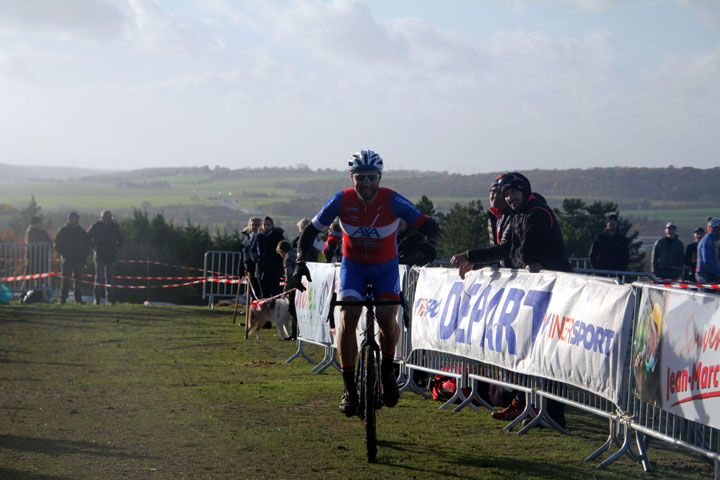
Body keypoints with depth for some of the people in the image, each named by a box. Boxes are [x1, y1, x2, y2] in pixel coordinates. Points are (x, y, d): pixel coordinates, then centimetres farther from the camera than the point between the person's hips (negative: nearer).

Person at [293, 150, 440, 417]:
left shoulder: (393, 201, -22)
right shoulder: (341, 201, -18)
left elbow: (429, 226, -22)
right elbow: (311, 231, -9)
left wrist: (431, 243, -45)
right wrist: (300, 262, -23)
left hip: (386, 267, -1)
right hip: (353, 266, 1)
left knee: (386, 318, -23)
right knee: (347, 317, -21)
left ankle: (387, 371, 7)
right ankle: (349, 389, -10)